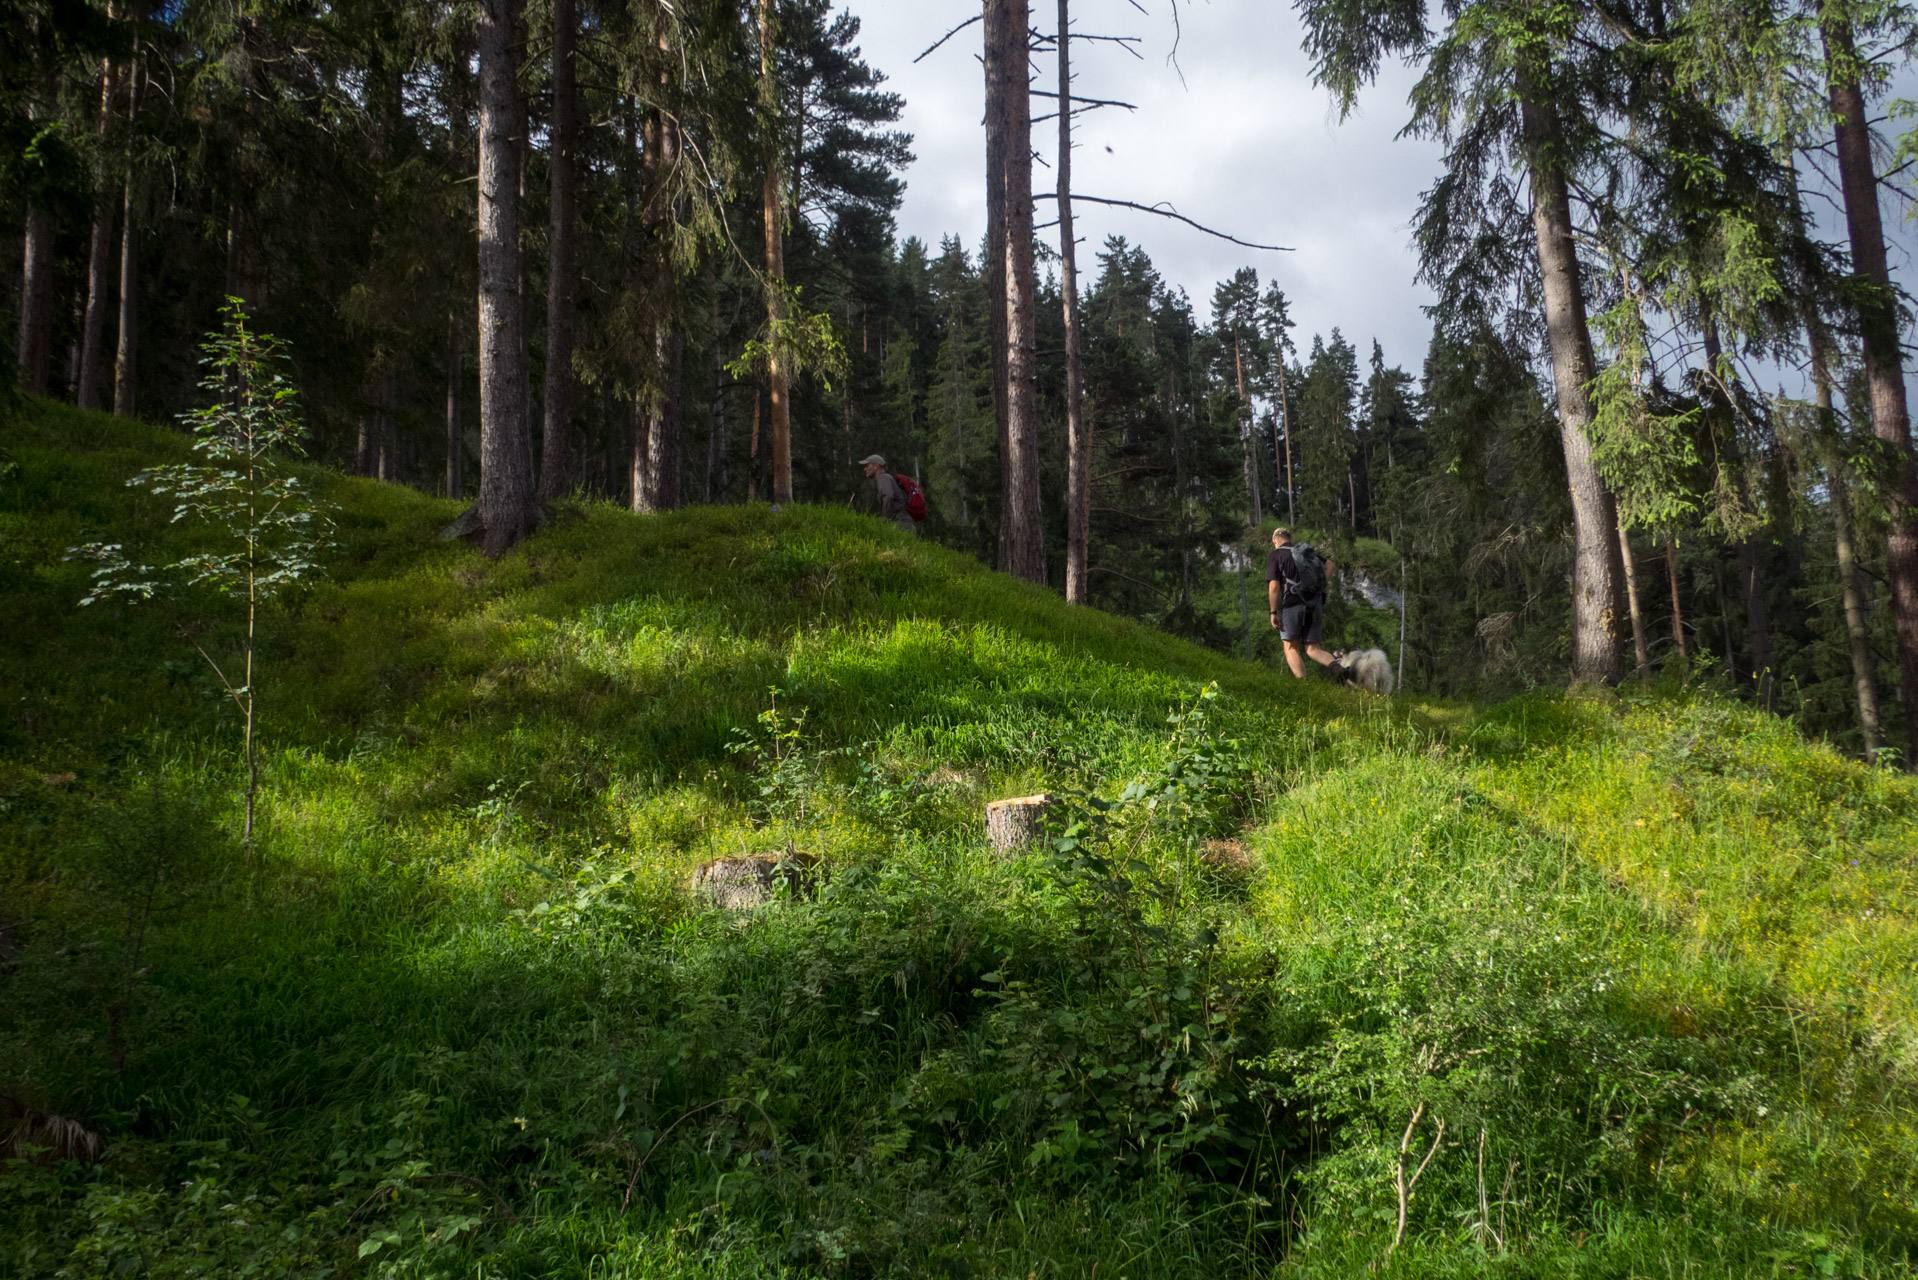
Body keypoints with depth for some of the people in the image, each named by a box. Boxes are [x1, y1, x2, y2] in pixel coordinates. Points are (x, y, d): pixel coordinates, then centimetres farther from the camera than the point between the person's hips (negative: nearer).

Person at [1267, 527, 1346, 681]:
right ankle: (1335, 665, -20)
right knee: (1312, 649, 8)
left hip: (1292, 605, -5)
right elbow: (1329, 564, 9)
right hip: (1315, 604, 5)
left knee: (1291, 648, 9)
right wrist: (1321, 586, 9)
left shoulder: (1274, 556, 1)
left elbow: (1274, 586, -10)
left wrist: (1274, 612, -6)